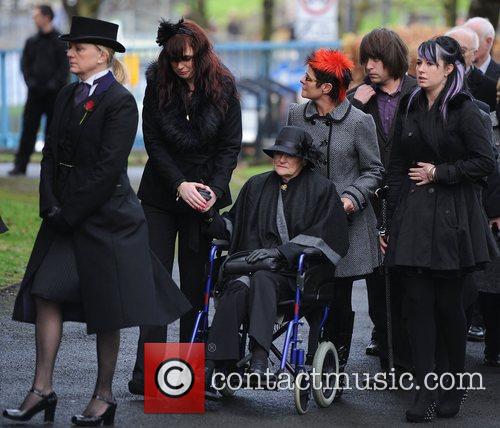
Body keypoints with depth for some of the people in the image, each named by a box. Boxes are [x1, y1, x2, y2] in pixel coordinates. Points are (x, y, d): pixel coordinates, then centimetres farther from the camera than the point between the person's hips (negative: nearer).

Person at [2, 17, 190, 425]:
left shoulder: (120, 102, -11)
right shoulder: (67, 96, 11)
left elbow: (109, 167, -16)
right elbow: (52, 155, 10)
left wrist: (70, 212, -16)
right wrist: (51, 206, -3)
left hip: (106, 215, -7)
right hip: (65, 214, 7)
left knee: (106, 308, 2)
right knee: (45, 293, -2)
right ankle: (42, 389, 1)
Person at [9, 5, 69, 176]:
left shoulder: (60, 41, -2)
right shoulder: (31, 42, 11)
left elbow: (65, 66, -6)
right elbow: (25, 64, 10)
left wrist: (54, 84, -15)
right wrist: (30, 81, -6)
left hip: (54, 93, -4)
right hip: (35, 92, 4)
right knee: (28, 128, -1)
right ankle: (20, 165, -1)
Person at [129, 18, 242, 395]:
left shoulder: (223, 87, -4)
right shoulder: (158, 85, -3)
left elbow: (231, 144, -2)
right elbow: (153, 142, -3)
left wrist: (215, 189, -13)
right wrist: (180, 186, -13)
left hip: (204, 196, 0)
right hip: (161, 194, 0)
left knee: (196, 282, 2)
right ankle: (147, 371, -5)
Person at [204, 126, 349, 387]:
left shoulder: (321, 189, 7)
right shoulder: (256, 186, 20)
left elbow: (320, 238, -3)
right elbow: (232, 227, 22)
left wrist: (280, 251, -15)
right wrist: (211, 218, 0)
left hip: (295, 271, -3)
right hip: (252, 264, 3)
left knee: (262, 280, -37)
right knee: (239, 287, -32)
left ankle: (259, 362, -51)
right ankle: (212, 366, -45)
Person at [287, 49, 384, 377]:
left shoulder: (359, 122, -6)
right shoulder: (297, 116, 6)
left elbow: (374, 170, 1)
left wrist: (352, 197, -14)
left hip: (346, 220, -3)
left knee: (340, 299, 2)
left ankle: (337, 365, 11)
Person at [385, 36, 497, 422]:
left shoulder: (465, 110, -5)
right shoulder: (411, 109, 12)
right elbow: (397, 166, 13)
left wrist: (439, 172, -10)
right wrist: (394, 216, 7)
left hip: (453, 217, -4)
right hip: (414, 214, 4)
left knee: (448, 303, 3)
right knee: (419, 302, -2)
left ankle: (456, 385, 18)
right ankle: (426, 391, -1)